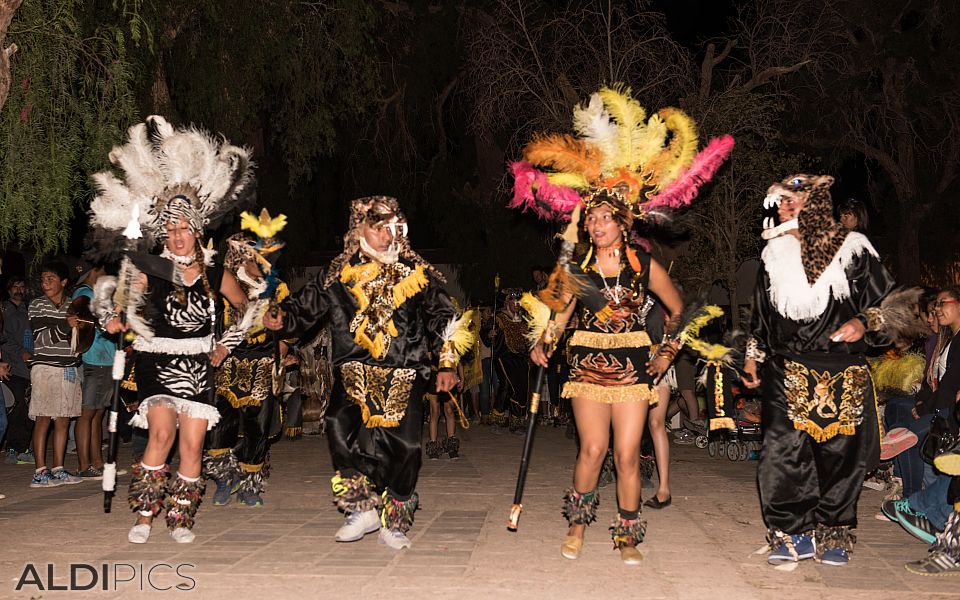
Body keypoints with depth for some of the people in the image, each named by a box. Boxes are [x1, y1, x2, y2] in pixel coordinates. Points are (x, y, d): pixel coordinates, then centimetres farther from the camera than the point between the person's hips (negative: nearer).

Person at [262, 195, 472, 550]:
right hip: (355, 370, 0)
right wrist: (282, 319, -6)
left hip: (403, 374, 0)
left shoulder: (417, 273, 10)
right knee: (339, 424, -24)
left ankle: (395, 523, 11)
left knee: (405, 444, -10)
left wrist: (447, 365, 7)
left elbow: (443, 320, 14)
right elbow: (306, 307, 14)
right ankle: (363, 509, -10)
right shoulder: (338, 275, 10)